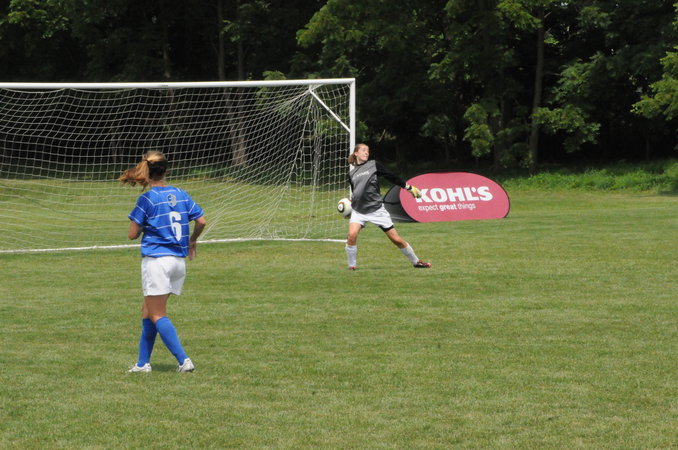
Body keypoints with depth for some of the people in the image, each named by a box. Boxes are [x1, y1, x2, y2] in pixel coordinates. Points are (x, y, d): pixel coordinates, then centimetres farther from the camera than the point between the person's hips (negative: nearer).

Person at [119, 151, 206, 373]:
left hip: (156, 260, -6)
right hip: (179, 261, 6)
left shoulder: (147, 199, -9)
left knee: (157, 316, -1)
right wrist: (192, 240, 26)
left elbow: (132, 234, -8)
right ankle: (143, 363, 17)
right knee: (147, 311, 16)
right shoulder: (181, 195, 6)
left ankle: (183, 360, -13)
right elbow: (201, 221, 7)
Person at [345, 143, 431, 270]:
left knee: (396, 239, 1)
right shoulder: (351, 173, 10)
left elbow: (392, 177, 8)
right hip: (358, 210, 1)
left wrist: (409, 188, 11)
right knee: (352, 234, -25)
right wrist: (350, 202, 8)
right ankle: (352, 265, -8)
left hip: (377, 209, -1)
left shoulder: (374, 164, 3)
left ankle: (416, 261, 18)